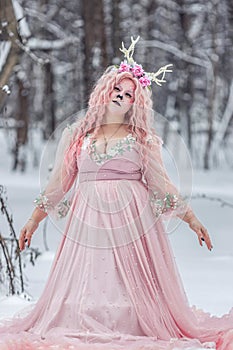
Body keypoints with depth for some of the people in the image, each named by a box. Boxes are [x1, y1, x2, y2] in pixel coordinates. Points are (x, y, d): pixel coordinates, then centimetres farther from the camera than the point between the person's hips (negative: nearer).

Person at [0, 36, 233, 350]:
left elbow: (161, 184, 6)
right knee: (83, 280, -1)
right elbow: (59, 183, 14)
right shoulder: (78, 136, 10)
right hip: (88, 219, 2)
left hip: (132, 218, -2)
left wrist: (191, 219, 0)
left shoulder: (142, 139, 5)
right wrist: (34, 220, 14)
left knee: (132, 284, -5)